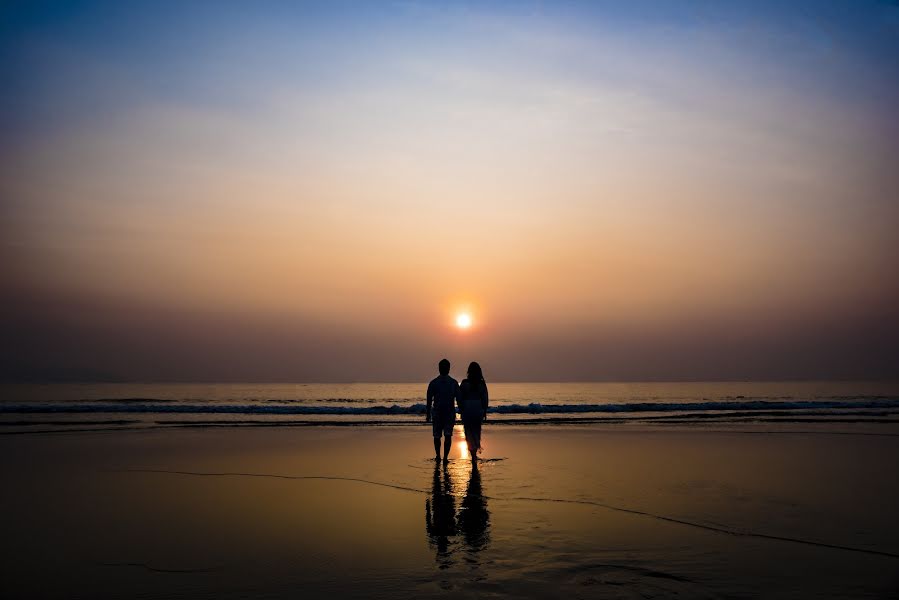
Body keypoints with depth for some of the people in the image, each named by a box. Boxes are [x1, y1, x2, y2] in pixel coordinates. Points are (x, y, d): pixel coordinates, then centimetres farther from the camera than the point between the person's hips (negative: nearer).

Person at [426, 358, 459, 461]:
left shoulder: (433, 382, -1)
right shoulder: (454, 382, 1)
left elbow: (429, 399, 0)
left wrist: (428, 414, 8)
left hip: (437, 412, 0)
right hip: (450, 412, 0)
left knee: (437, 435, 14)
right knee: (448, 435, 0)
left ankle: (438, 456, 23)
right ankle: (445, 457, -11)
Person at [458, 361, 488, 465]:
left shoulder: (464, 383, -7)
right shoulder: (482, 384, -3)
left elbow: (460, 398, -3)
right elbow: (485, 399, 1)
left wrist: (461, 410, 8)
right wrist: (484, 412, 11)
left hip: (467, 410, -2)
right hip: (478, 410, 2)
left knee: (469, 433, 5)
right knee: (477, 432, 17)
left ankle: (473, 456, -7)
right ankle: (475, 453, 22)